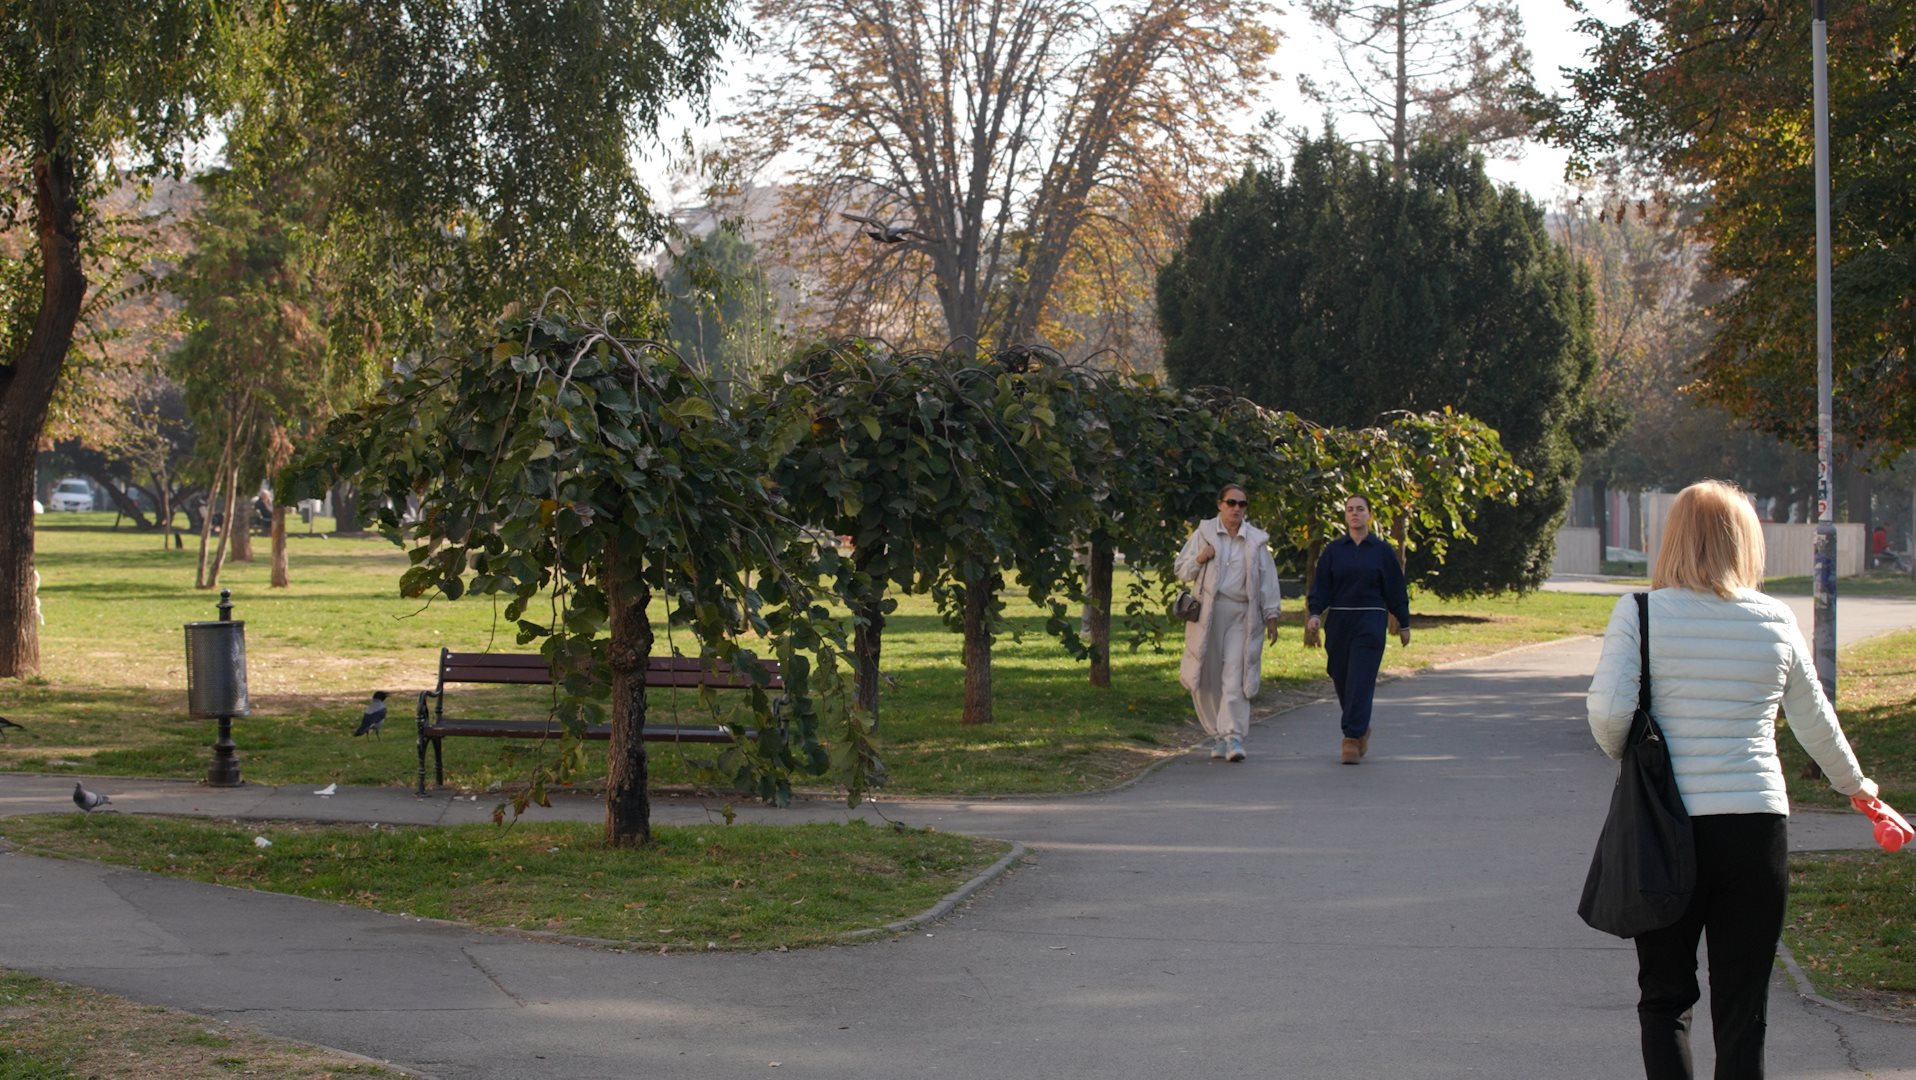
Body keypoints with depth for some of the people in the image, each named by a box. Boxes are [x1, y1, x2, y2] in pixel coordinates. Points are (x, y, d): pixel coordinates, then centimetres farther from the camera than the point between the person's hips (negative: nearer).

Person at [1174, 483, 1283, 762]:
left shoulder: (1257, 540, 8)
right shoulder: (1204, 532, 8)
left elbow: (1267, 580, 9)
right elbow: (1181, 569, 12)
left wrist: (1271, 616, 5)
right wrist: (1199, 559, -9)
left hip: (1241, 614, -1)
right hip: (1206, 612, 1)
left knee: (1235, 676, -11)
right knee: (1207, 676, 2)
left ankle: (1234, 736, -14)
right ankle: (1217, 735, 15)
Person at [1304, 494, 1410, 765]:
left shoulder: (1382, 550, 3)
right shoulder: (1334, 550, 7)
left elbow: (1396, 589, 7)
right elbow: (1320, 586, 4)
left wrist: (1404, 624, 8)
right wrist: (1315, 614, -11)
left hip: (1371, 622, -3)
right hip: (1339, 622, 3)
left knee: (1360, 681, -11)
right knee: (1341, 680, 7)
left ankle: (1352, 738, -13)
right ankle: (1361, 729, 29)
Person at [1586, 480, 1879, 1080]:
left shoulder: (1641, 613, -5)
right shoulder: (1775, 621, 3)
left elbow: (1608, 711, -15)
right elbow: (1814, 720, 16)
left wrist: (1624, 757, 8)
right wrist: (1854, 783, 34)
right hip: (1758, 825, 1)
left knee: (1664, 998, 11)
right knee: (1743, 1008, 8)